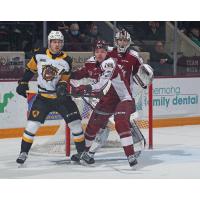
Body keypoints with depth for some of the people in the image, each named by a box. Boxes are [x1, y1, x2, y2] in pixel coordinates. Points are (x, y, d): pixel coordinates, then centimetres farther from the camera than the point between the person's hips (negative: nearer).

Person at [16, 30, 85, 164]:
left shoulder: (66, 60, -8)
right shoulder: (39, 55, -6)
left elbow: (65, 78, -5)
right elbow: (31, 68, 10)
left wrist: (62, 86, -26)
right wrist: (23, 83, 6)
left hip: (61, 97, 0)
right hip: (43, 97, 0)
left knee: (75, 123, -4)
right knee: (32, 124, -8)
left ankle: (82, 152, 10)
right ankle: (24, 152, 6)